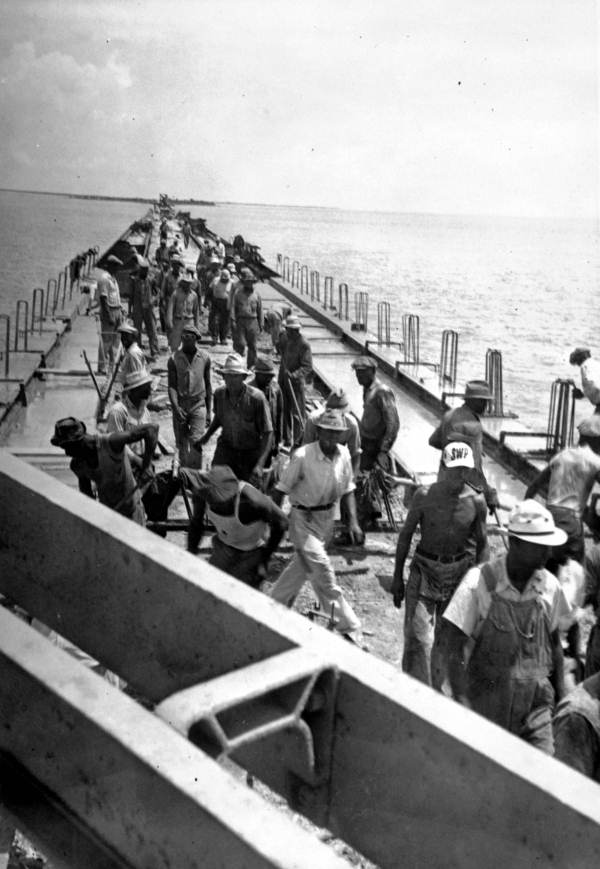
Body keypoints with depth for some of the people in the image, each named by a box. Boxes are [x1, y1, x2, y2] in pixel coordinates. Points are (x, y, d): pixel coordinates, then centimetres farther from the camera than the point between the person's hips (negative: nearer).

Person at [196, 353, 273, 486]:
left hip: (251, 452, -2)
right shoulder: (219, 394, -8)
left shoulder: (257, 398, -21)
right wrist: (206, 437, 7)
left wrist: (260, 465, -28)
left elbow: (268, 434, -19)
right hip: (226, 448, 2)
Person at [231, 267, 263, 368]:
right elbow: (233, 307, 3)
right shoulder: (237, 292, 5)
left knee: (252, 345, 3)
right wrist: (233, 321, -6)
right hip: (240, 321, -1)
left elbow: (260, 310, 11)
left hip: (252, 322, 1)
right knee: (240, 344, -7)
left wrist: (261, 324, 8)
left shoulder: (256, 294, 9)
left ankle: (251, 366, 12)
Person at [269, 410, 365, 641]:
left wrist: (352, 522, -3)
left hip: (327, 517, 6)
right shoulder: (302, 457, -22)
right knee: (322, 571, -9)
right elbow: (281, 489, -14)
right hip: (303, 518, -6)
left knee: (301, 566, 20)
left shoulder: (344, 455, -5)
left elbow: (347, 490, 5)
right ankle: (348, 627, -1)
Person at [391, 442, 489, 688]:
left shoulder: (476, 501, -7)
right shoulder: (425, 495, -12)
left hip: (459, 571, 2)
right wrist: (397, 577, 0)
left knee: (446, 637, 11)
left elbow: (482, 544, 4)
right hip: (425, 568, -1)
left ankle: (434, 686, 30)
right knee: (418, 637, -7)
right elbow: (406, 534, -1)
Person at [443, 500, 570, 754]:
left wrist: (560, 700, 14)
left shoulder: (550, 586, -3)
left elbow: (554, 643, 11)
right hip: (488, 702, -3)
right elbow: (455, 649, -13)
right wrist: (462, 703, -19)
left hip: (536, 701, 3)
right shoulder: (479, 583, -15)